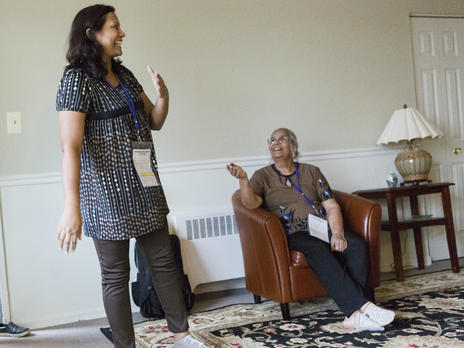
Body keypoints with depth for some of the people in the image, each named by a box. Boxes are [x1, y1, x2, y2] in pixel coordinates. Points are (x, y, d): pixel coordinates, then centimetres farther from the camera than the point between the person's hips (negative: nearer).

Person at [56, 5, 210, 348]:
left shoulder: (124, 75, 11)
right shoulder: (77, 80, -13)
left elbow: (154, 122, 17)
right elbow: (70, 147, -21)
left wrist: (163, 96, -5)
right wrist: (72, 207, -29)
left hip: (145, 186, 8)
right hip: (108, 192, -8)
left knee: (164, 261, 14)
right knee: (116, 275, 4)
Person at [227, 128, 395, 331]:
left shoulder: (311, 172, 19)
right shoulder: (262, 176, 13)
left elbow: (331, 206, 10)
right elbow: (250, 203, -8)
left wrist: (337, 234, -8)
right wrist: (243, 179, -27)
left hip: (323, 228, 3)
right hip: (295, 234, -3)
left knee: (357, 245, -27)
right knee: (318, 250, -36)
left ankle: (354, 315, -34)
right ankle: (364, 306, -41)